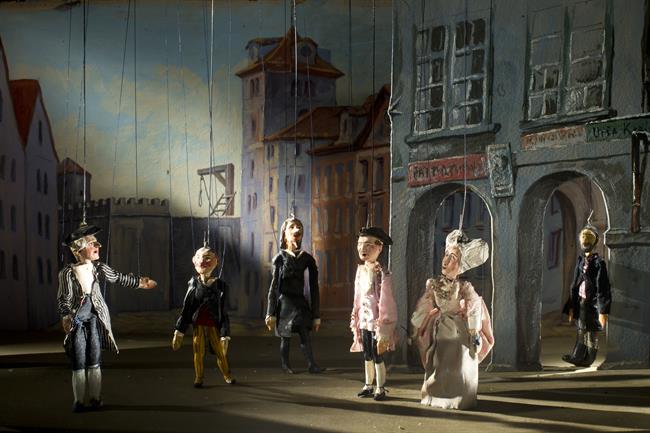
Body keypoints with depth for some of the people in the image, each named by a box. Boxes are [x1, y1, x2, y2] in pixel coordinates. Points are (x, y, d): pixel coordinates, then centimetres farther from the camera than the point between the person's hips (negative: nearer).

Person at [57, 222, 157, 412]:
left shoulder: (99, 268, 4)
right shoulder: (67, 273, -8)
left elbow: (119, 278, 19)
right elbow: (63, 298, -9)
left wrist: (140, 282, 26)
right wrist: (66, 317, -22)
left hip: (95, 320, 3)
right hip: (76, 321, -3)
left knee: (95, 362, 5)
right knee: (78, 363, 0)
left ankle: (95, 398, 14)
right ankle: (79, 401, 10)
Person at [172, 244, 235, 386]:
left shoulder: (219, 285, -5)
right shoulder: (194, 284, -2)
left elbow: (223, 312, -2)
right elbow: (186, 309, 3)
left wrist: (225, 335, -3)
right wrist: (179, 331, 3)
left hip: (213, 325, -1)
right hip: (198, 325, 1)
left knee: (220, 351, 3)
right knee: (198, 352, 3)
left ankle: (227, 375, 20)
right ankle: (198, 378, 15)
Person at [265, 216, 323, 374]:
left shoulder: (307, 259, 2)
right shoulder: (280, 258, -1)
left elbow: (313, 288, 4)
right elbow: (274, 287, 0)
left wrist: (316, 315, 3)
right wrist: (271, 313, -2)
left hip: (301, 302, 1)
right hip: (284, 302, -1)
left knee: (305, 335, -6)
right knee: (285, 337, 5)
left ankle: (312, 364, -1)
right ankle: (285, 364, 20)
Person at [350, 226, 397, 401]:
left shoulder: (381, 275, -15)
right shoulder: (361, 271, 7)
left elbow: (385, 302, -14)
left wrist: (382, 327, -14)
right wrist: (355, 319, 13)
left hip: (376, 321, -7)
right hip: (364, 320, 7)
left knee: (377, 356, 1)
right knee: (367, 355, 15)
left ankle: (380, 388, 12)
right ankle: (368, 385, 26)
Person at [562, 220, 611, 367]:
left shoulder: (598, 262, -9)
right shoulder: (580, 261, 9)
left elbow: (602, 289, -11)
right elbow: (575, 284, 13)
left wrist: (603, 311, -14)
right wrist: (571, 306, 10)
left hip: (592, 303, -6)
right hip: (581, 302, 6)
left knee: (591, 333, 1)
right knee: (580, 331, 8)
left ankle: (587, 359, 7)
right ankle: (577, 357, 12)